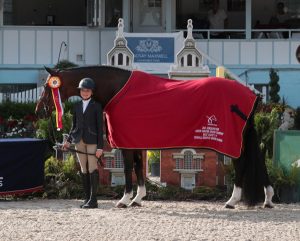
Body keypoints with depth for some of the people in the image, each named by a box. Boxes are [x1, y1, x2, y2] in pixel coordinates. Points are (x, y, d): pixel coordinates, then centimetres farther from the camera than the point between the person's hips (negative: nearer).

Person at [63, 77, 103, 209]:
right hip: (79, 141, 5)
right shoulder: (77, 106, 12)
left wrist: (100, 147, -10)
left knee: (92, 169, -8)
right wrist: (68, 140, 5)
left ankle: (93, 200, -6)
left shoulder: (96, 106, -1)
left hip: (92, 141, -5)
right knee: (84, 170, 8)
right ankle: (87, 198, 13)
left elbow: (100, 127, -4)